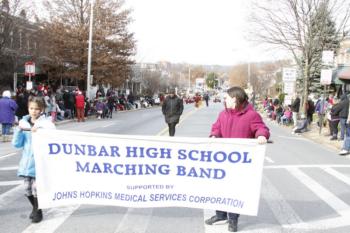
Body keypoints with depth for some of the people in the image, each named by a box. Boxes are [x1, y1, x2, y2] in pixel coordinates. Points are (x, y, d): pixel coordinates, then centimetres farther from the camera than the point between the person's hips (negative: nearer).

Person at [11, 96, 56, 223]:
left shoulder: (45, 122, -4)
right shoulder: (23, 122, 7)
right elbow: (16, 144, 5)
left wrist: (40, 129, -26)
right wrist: (19, 130, -10)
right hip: (26, 161, 4)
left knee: (36, 187, -6)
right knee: (27, 187, 10)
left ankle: (38, 211, 16)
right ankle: (35, 207, 36)